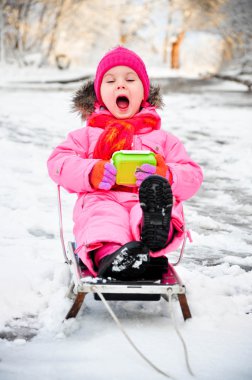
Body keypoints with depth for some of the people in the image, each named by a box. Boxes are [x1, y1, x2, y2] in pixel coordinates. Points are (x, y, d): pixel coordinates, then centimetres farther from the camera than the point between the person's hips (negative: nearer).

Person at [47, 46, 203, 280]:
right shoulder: (88, 134, 27)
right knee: (103, 215, -37)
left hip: (146, 206, 1)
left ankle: (155, 229, -71)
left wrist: (165, 177, -7)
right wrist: (93, 173, -8)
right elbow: (58, 163, 13)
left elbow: (193, 177, 17)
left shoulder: (162, 138, 28)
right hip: (102, 200, 0)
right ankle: (108, 255, -68)